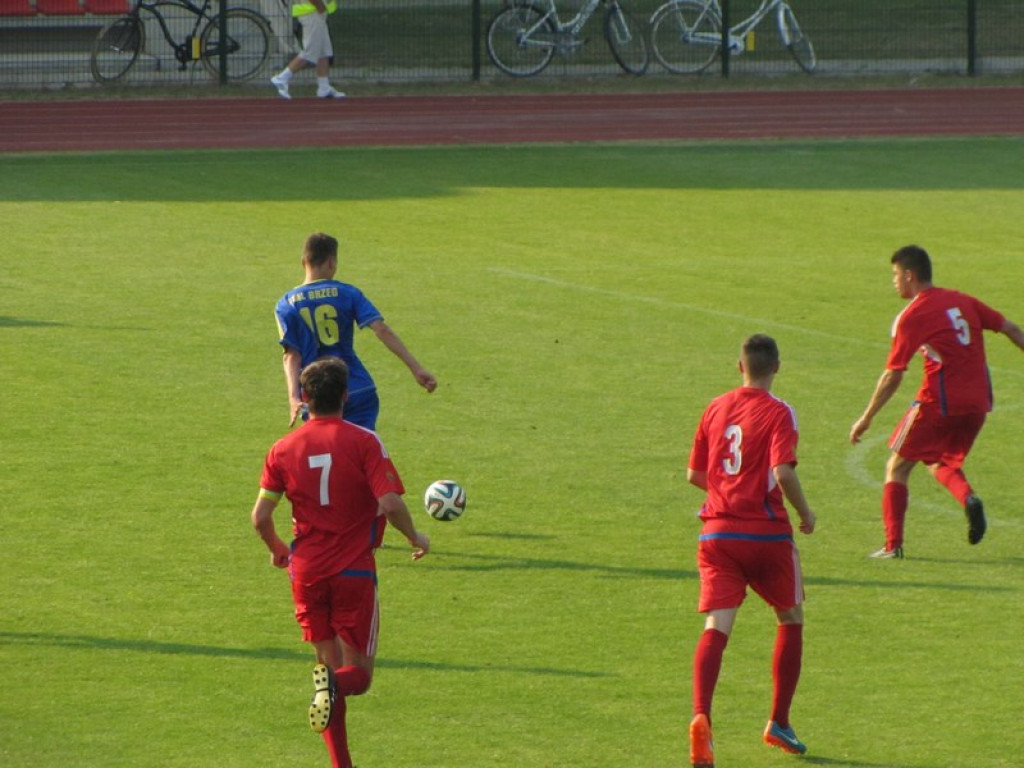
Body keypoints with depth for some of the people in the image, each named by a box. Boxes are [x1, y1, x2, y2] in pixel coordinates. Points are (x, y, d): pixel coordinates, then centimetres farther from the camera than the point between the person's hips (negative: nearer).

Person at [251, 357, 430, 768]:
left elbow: (260, 516, 0)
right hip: (354, 571, -3)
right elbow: (390, 503, -16)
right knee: (358, 673, 7)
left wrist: (278, 549, 20)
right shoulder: (364, 442, -9)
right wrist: (416, 538, 3)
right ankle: (334, 684, -30)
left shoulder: (283, 449, 1)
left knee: (329, 664, 15)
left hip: (307, 570, 3)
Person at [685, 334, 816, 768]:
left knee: (716, 629, -6)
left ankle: (701, 717, -30)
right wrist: (805, 513, -3)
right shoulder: (778, 413, -7)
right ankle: (779, 723, 20)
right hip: (766, 533, -3)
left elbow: (695, 474, 13)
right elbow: (783, 472, -20)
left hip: (717, 532, 3)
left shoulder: (716, 409, 9)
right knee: (791, 619, 18)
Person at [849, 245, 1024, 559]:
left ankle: (893, 545, 1)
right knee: (941, 464, 25)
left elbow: (892, 377, -8)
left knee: (897, 468, 8)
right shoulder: (961, 301, 11)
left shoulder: (911, 316, -6)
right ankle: (968, 498, -6)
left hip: (938, 402, -6)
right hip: (977, 401, 6)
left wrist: (866, 419, -2)